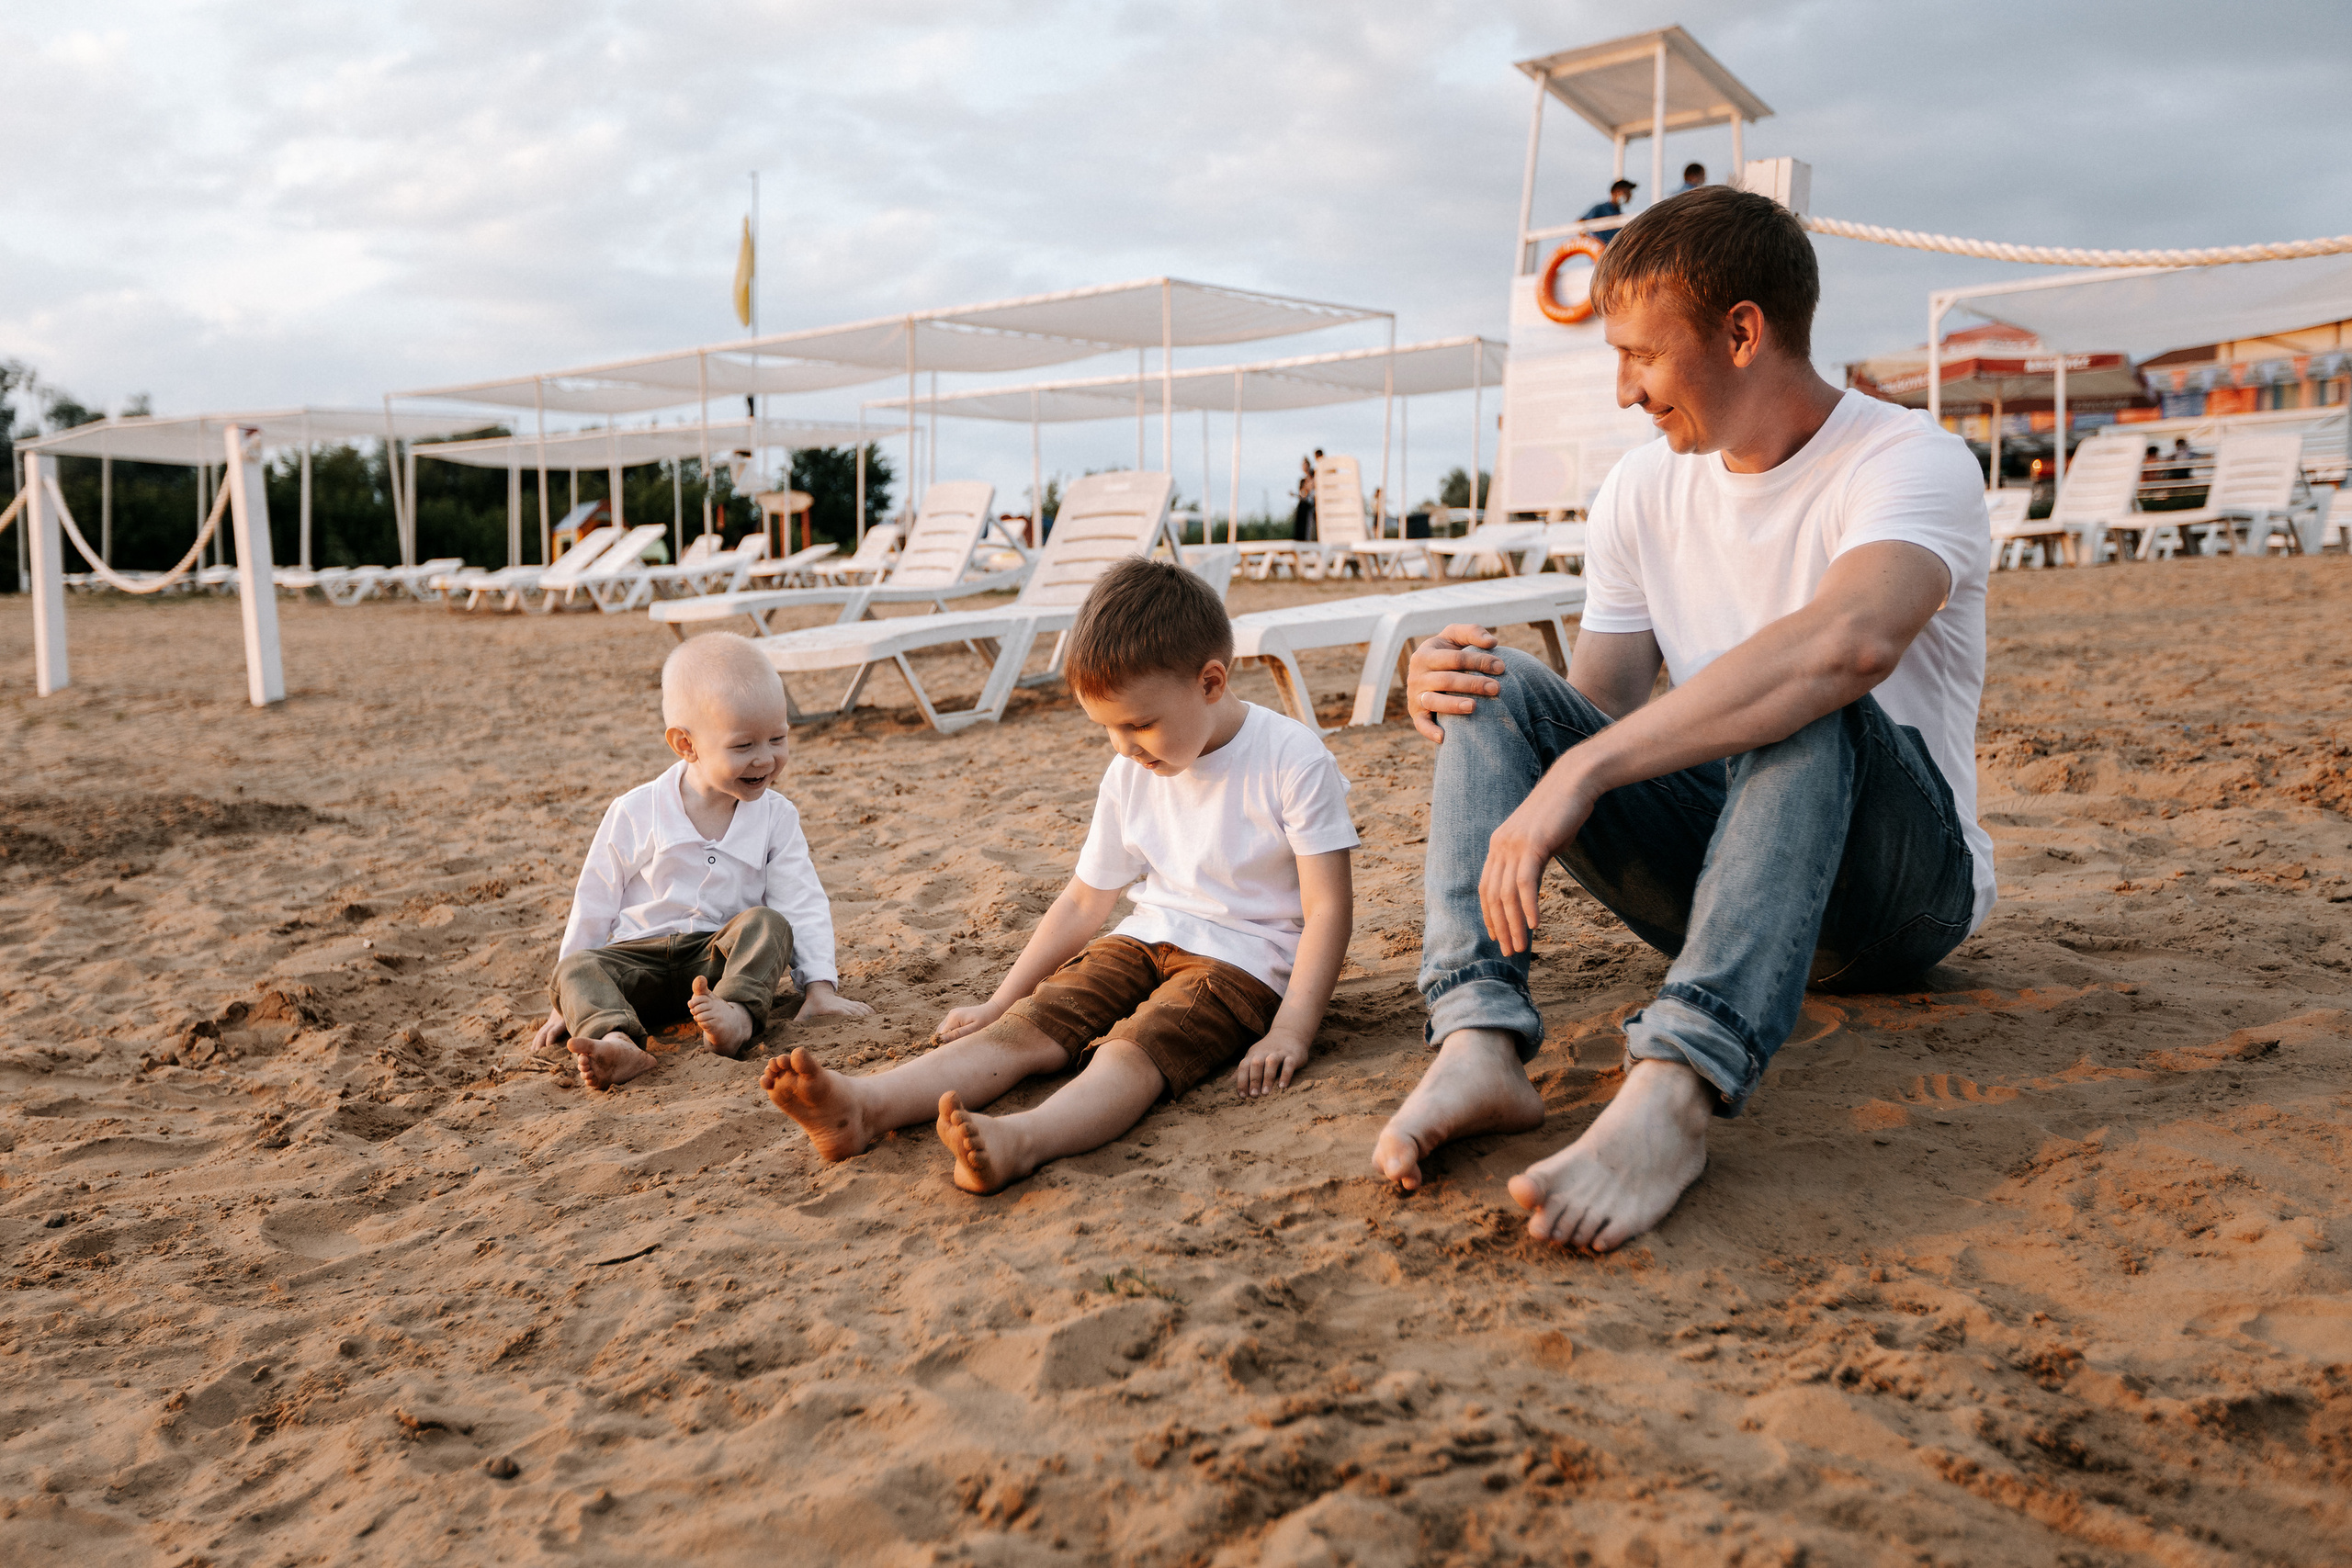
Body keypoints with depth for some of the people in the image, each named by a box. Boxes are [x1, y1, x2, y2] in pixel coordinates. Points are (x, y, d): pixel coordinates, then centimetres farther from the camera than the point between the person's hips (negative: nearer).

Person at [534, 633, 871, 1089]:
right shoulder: (635, 813, -3)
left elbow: (802, 903, 2)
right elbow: (595, 902, 3)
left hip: (721, 956, 1)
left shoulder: (776, 817, 2)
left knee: (768, 924, -27)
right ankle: (617, 1042, -54)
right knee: (576, 969, -27)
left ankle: (738, 1014, -50)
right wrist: (567, 1003, 5)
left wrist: (819, 985, -8)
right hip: (640, 956, 0)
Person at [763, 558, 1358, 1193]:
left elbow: (1328, 909, -14)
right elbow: (1084, 902, 14)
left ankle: (1020, 1141, -62)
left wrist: (1291, 1030, -22)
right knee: (1023, 1027, -20)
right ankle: (865, 1106, -40)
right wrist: (999, 1001, 12)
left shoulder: (1292, 760, -12)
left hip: (1243, 960, -5)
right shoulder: (1130, 775, 6)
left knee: (1133, 1048, -35)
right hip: (1145, 940, 6)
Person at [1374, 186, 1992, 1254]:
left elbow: (1848, 642, -38)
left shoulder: (1913, 463, -15)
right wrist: (1458, 694, -18)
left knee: (1804, 710, -36)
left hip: (1906, 883, -5)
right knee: (1497, 685, -14)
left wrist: (1581, 774, -42)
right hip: (1716, 856, 5)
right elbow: (1600, 711, 4)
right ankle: (1477, 1045, -33)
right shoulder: (1642, 491, 5)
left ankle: (1672, 1093, -48)